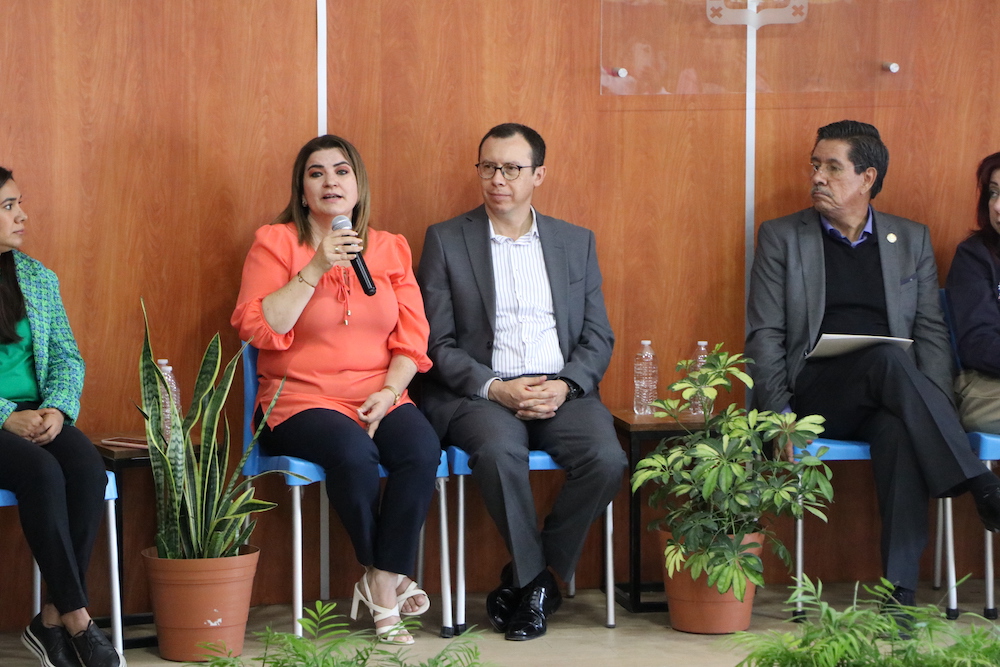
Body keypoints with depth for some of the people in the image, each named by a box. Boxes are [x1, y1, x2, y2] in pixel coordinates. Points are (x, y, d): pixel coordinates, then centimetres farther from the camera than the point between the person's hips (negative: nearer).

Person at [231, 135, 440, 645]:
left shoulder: (390, 249, 14)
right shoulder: (275, 243, 2)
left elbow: (411, 338, 9)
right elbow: (258, 329, -10)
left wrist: (390, 391, -9)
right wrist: (315, 269, -15)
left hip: (377, 397, 3)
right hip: (300, 399, -3)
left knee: (422, 449, -29)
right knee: (353, 453, -34)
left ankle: (381, 584, -16)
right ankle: (387, 580, -10)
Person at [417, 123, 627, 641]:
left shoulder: (577, 243, 16)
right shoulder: (445, 240, 8)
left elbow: (598, 339, 11)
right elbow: (438, 344, 1)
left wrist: (565, 385, -9)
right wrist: (494, 387, -15)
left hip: (560, 392, 3)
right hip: (480, 394, -2)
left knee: (607, 458, -27)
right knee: (499, 449, -36)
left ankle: (524, 579, -8)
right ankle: (535, 579, -14)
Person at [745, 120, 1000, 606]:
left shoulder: (911, 240, 16)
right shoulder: (781, 237, 11)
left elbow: (931, 332, 10)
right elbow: (764, 336, 4)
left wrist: (936, 410, -9)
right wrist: (777, 416, -11)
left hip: (886, 397, 1)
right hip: (817, 394, -1)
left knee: (899, 431, -37)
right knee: (888, 360, -34)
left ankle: (900, 594, -41)